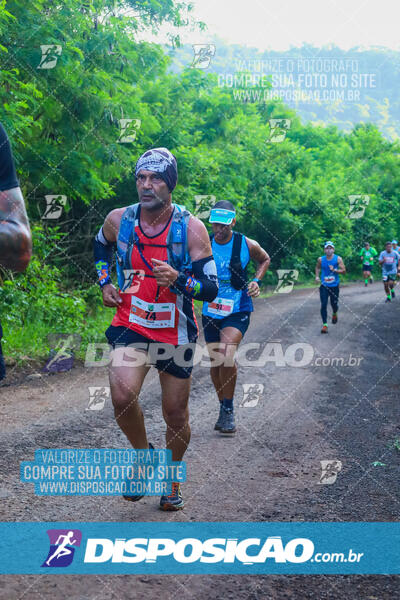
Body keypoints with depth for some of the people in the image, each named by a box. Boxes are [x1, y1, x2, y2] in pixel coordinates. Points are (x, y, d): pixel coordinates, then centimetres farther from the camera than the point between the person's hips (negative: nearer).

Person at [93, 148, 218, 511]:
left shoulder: (191, 228, -12)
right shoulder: (119, 220, -5)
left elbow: (211, 288, -14)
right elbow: (101, 245, 21)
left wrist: (178, 279, -32)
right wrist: (105, 283, 8)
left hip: (176, 332, 0)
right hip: (131, 325, 1)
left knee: (176, 415, 9)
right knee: (122, 396, -24)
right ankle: (142, 453, 6)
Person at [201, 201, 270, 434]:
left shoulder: (248, 245, -6)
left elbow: (265, 260, 14)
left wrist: (256, 281, -1)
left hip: (238, 311, -3)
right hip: (210, 311, 3)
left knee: (227, 353, -25)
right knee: (215, 362, 9)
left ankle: (229, 409, -10)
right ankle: (224, 409, 29)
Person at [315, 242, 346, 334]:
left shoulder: (338, 259, -6)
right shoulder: (321, 259, -1)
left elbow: (343, 271, -9)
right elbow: (317, 267, 19)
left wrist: (334, 270, -23)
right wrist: (317, 276, 4)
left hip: (334, 286, -1)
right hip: (324, 285, 1)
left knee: (334, 304, 9)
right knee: (323, 305, -8)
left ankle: (334, 314, 45)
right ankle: (324, 325, -4)